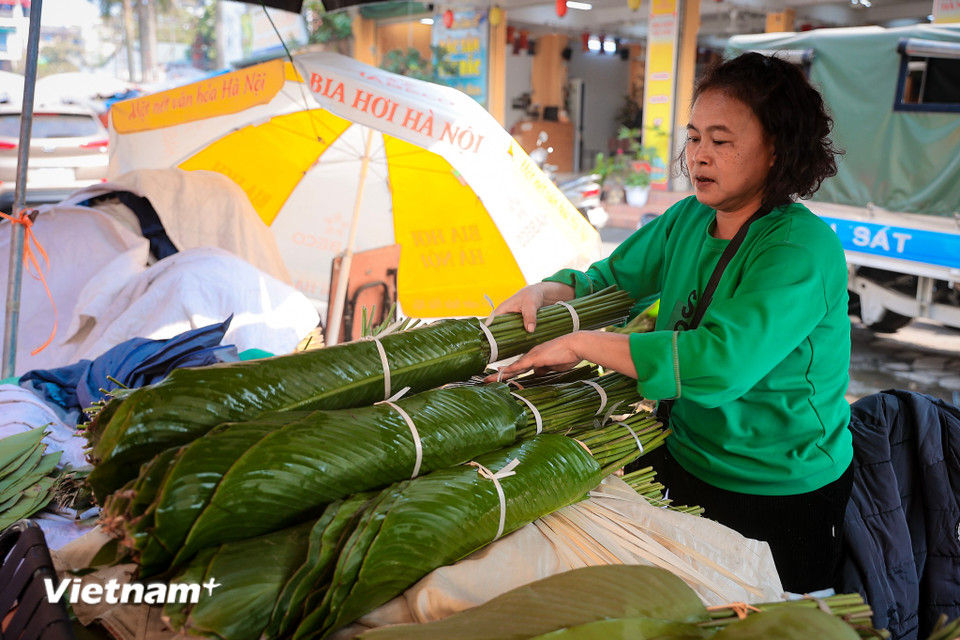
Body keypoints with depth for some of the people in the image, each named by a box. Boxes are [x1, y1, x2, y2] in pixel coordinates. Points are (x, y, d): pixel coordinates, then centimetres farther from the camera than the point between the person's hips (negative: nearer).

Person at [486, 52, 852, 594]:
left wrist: (582, 344, -33)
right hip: (687, 464, 6)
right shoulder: (687, 221, -1)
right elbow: (611, 277, 11)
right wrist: (544, 292, -11)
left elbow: (721, 361, -37)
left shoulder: (802, 249, -25)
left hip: (783, 498, -6)